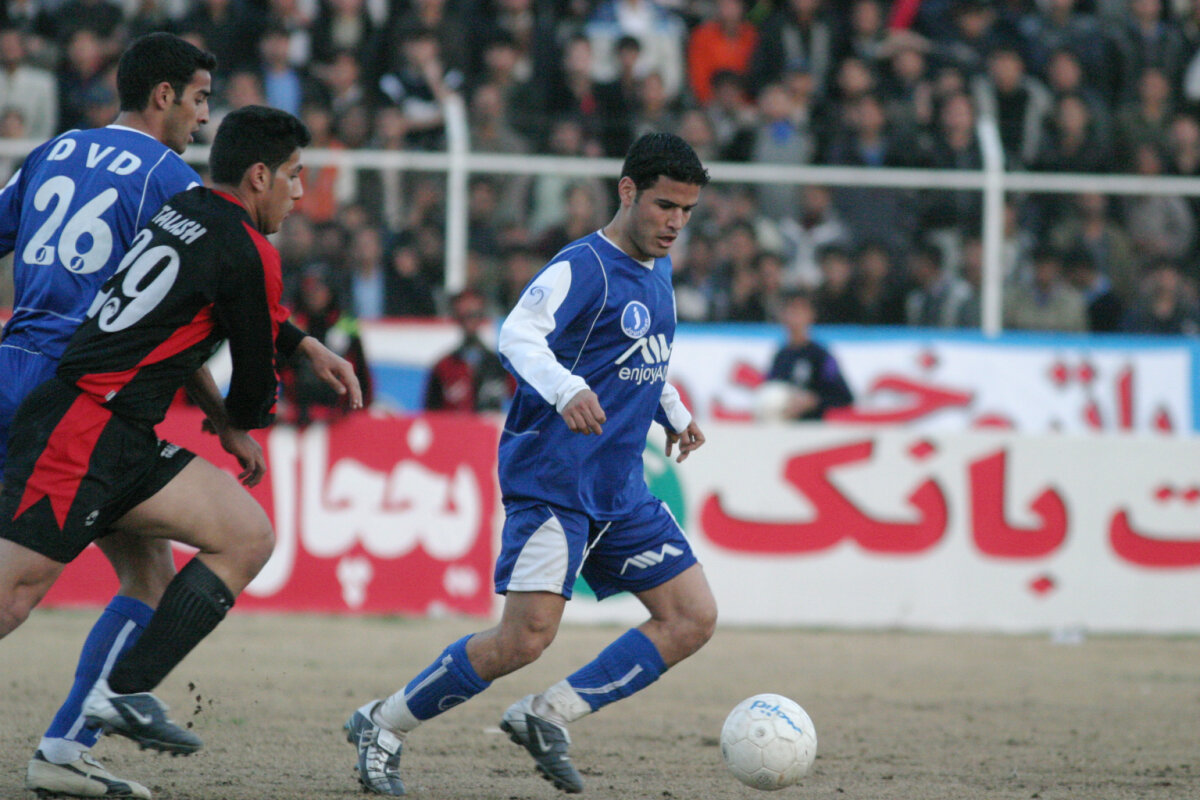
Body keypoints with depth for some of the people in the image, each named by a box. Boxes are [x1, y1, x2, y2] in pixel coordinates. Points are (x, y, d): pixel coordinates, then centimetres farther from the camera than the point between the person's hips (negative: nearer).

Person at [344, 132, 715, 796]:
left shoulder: (657, 270, 15)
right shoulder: (583, 266, -12)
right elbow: (517, 336, -28)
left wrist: (675, 415, 24)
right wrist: (566, 390, -44)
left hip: (620, 492, 9)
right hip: (555, 478, -9)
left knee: (693, 619, -1)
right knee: (525, 638, -17)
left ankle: (546, 716, 1)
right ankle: (382, 727, 0)